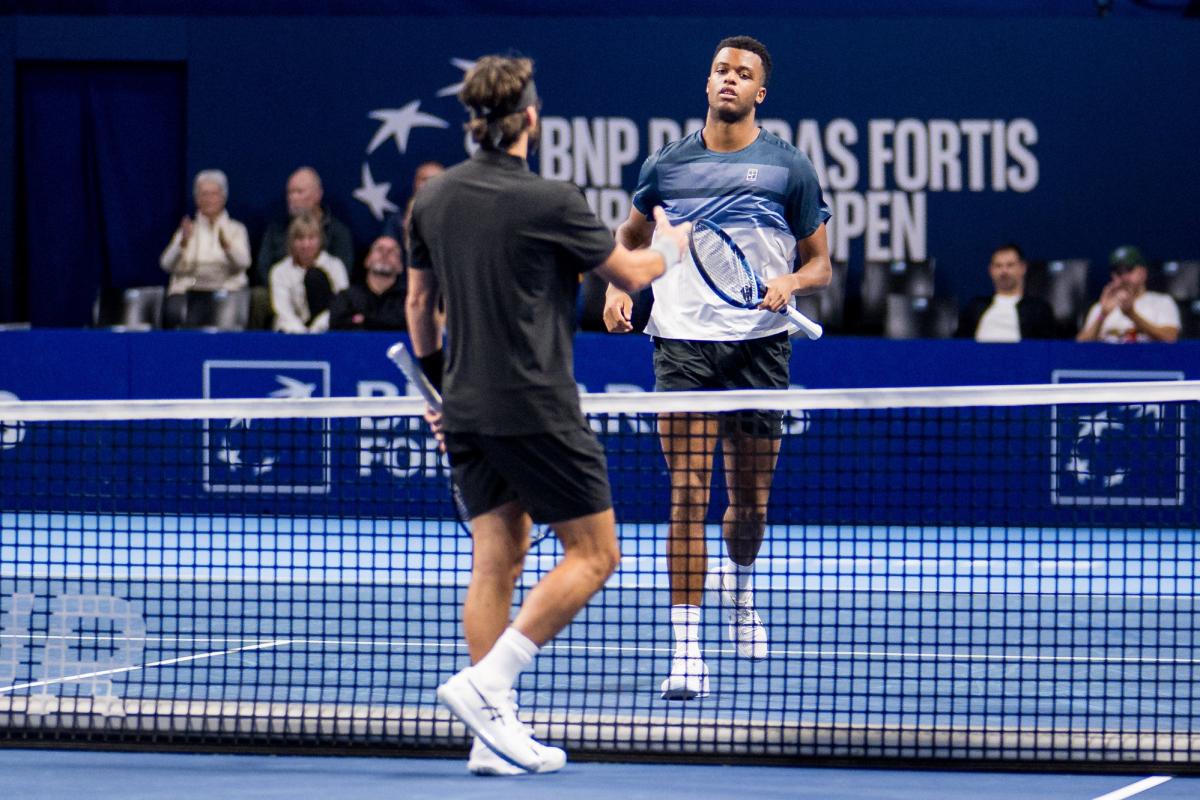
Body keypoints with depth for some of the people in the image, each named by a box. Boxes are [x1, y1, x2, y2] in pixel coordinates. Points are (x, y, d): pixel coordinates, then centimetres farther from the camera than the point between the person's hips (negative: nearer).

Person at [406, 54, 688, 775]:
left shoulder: (434, 199, 6)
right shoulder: (551, 202, -13)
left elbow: (419, 301, 15)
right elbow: (632, 275, 0)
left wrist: (438, 383, 28)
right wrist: (672, 245, 21)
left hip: (467, 411, 7)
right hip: (537, 410, -7)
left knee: (497, 560, 8)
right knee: (594, 554, 2)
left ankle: (496, 732, 3)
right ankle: (488, 682, -10)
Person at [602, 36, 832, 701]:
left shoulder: (789, 169, 4)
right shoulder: (667, 165, 8)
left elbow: (820, 264, 8)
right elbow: (631, 235, 24)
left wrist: (791, 282, -14)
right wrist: (618, 287, 5)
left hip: (759, 343, 0)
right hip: (683, 339, 0)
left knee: (751, 499, 8)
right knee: (688, 491, -11)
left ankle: (739, 584, 44)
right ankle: (686, 650, -13)